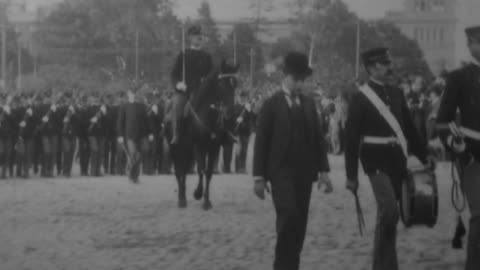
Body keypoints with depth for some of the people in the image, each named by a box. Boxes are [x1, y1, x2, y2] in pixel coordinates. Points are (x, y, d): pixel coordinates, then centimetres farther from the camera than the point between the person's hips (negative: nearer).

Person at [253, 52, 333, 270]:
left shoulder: (309, 103, 12)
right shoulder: (272, 104, -2)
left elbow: (318, 138, 13)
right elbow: (261, 141, -3)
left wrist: (323, 170, 6)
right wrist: (259, 176, -7)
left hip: (304, 172, 5)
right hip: (281, 171, -5)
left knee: (300, 222, 3)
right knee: (289, 216, -19)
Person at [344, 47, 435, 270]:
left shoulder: (396, 93, 13)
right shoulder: (360, 98, -5)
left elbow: (409, 128, 19)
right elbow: (351, 138, -4)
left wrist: (424, 155, 13)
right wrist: (351, 175, -5)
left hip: (397, 160, 6)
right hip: (377, 160, -6)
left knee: (388, 214, 10)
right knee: (390, 210, -20)